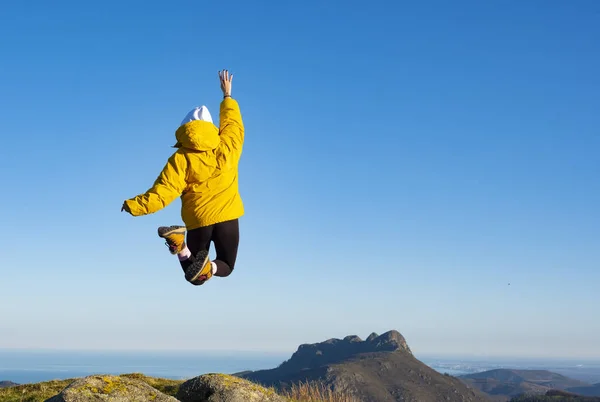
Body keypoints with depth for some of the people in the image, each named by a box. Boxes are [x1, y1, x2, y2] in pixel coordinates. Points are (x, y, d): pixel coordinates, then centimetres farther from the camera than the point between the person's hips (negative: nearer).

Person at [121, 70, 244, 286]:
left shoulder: (180, 159, -9)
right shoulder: (227, 147, -4)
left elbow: (162, 193, -12)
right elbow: (233, 123, 16)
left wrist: (133, 205, 0)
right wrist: (227, 96, 31)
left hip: (199, 222, 0)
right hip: (227, 218, 1)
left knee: (195, 277, 17)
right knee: (225, 266, 21)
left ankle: (178, 242, -16)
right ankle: (208, 267, -17)